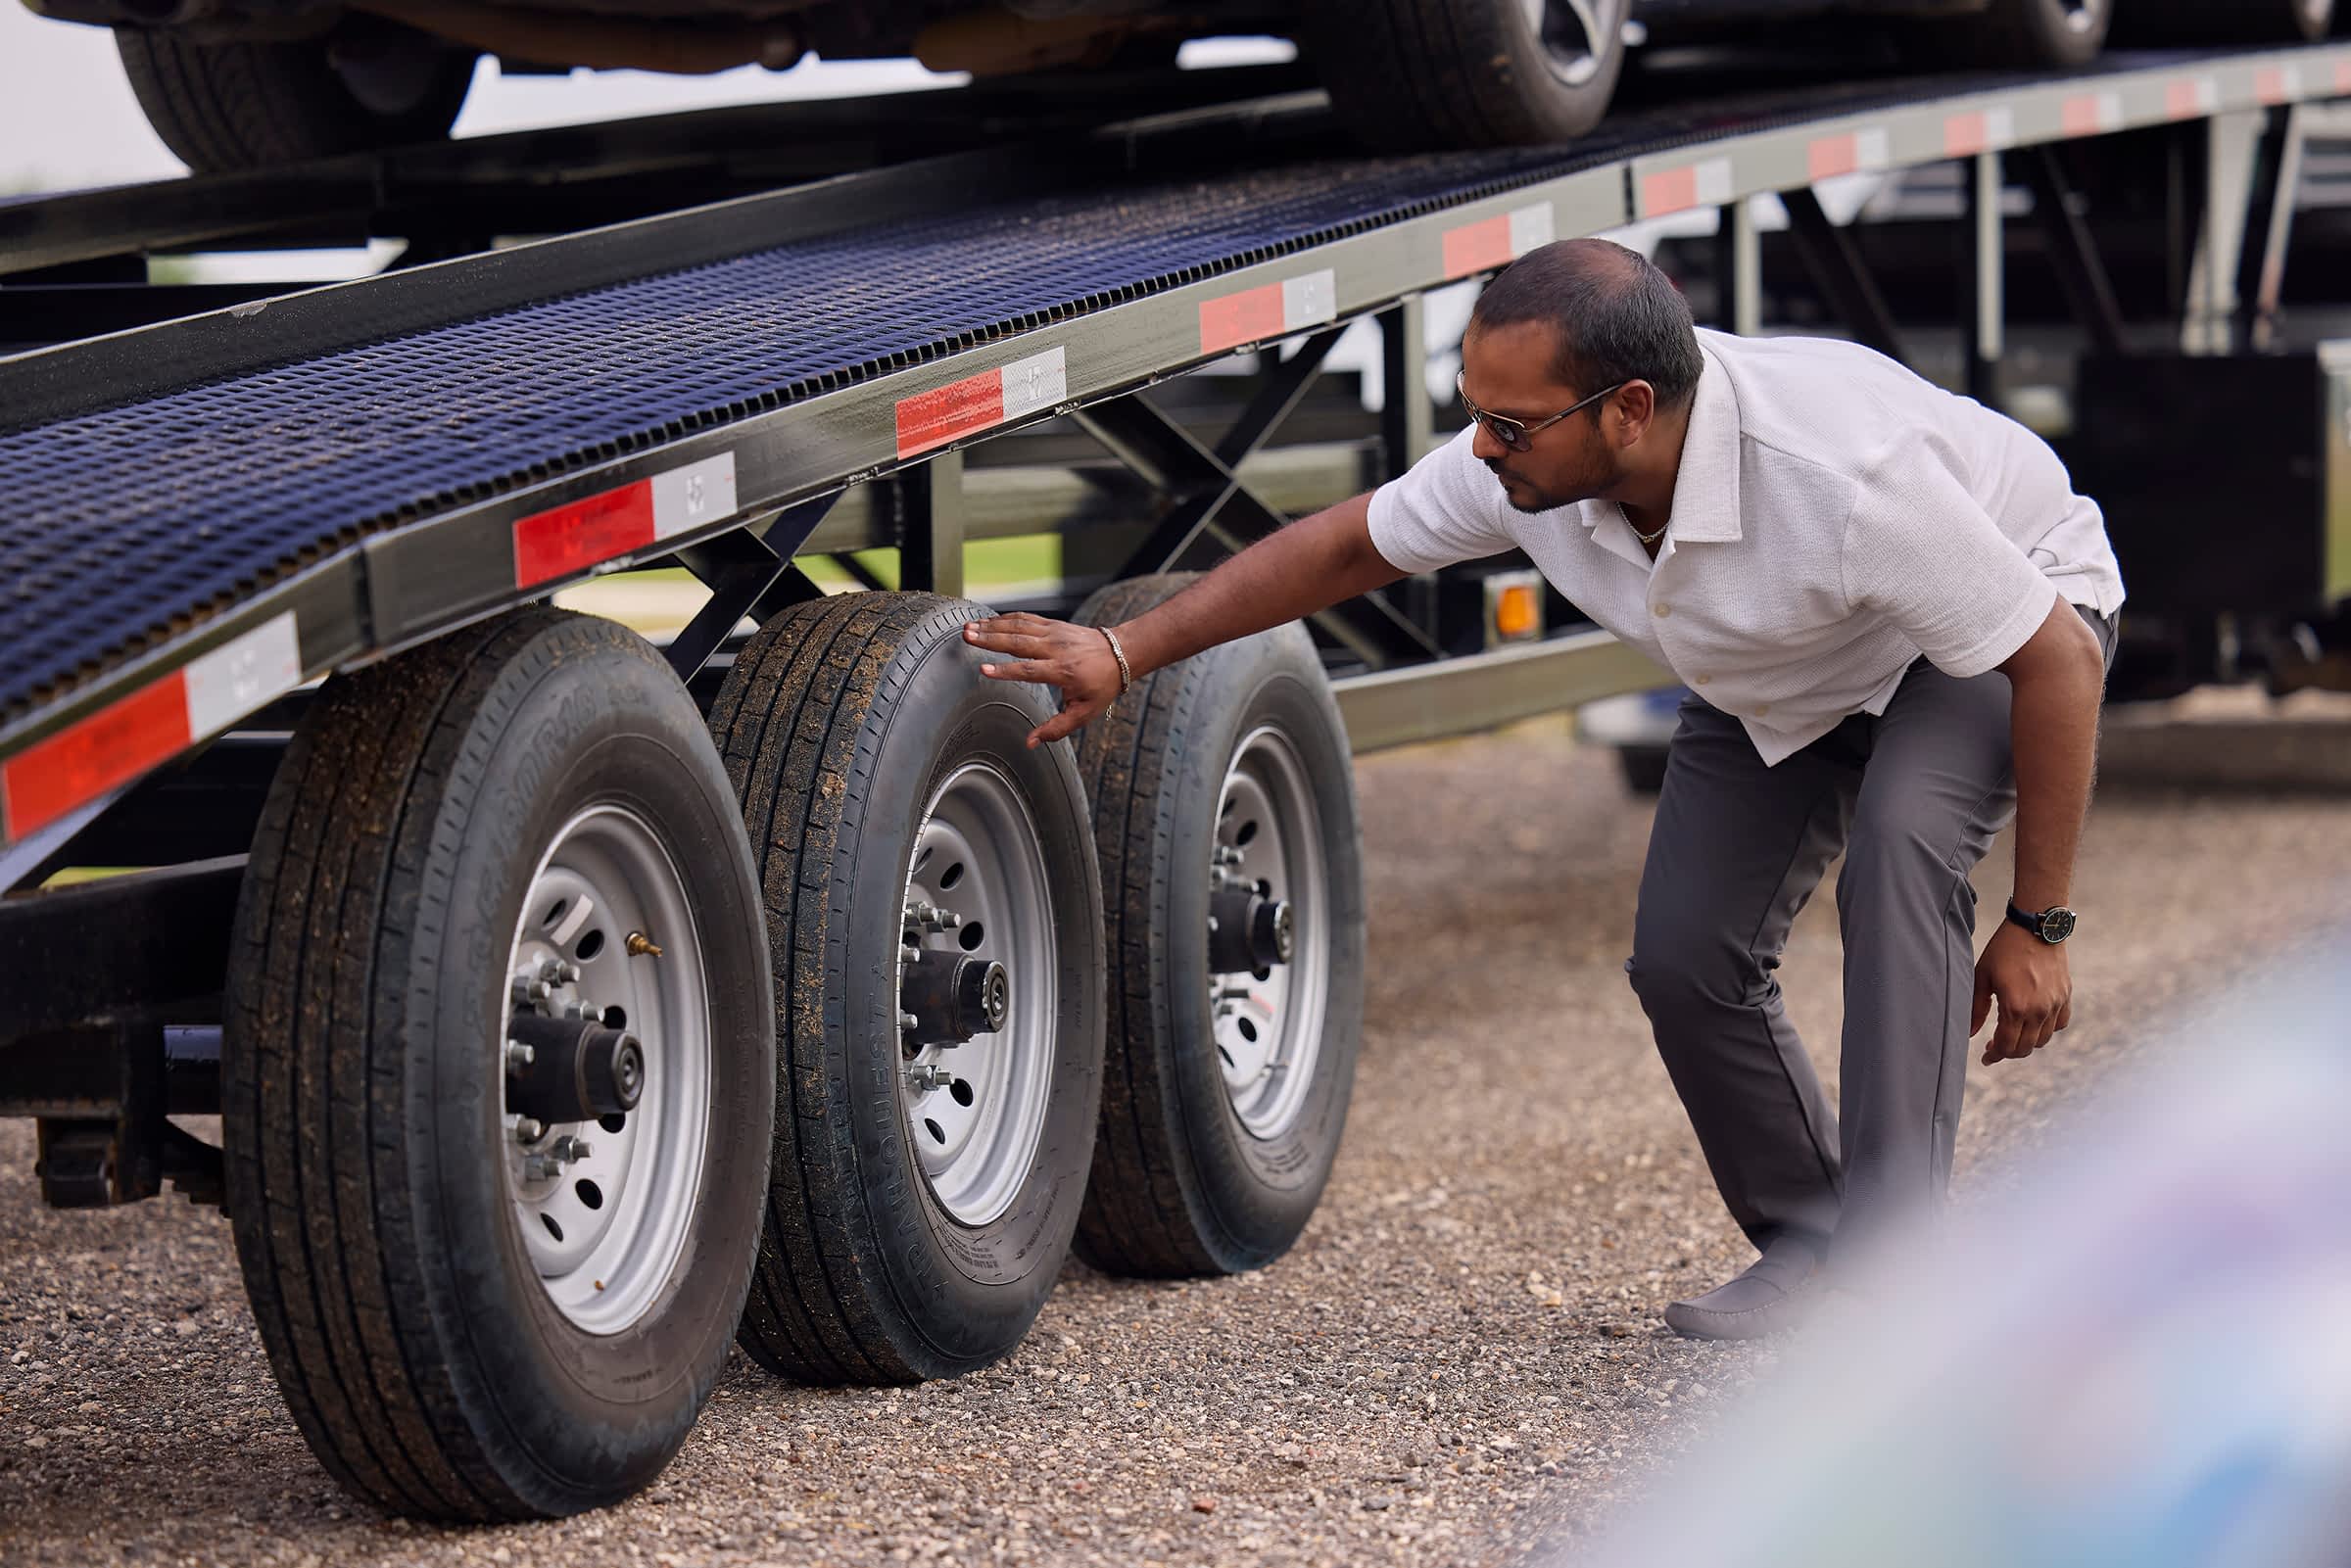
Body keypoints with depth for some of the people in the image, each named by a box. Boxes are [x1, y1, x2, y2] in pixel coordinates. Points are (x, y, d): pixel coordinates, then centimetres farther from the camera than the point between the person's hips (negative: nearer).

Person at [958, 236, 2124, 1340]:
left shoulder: (1846, 475, -44)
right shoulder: (1530, 464, -26)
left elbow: (2055, 661, -33)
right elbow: (1347, 545, -6)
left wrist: (2037, 926, -27)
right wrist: (1124, 652, -8)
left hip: (1996, 637, -6)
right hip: (1777, 687, 6)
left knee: (1897, 849, -33)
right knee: (1685, 956, -8)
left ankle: (1892, 1251, -27)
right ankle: (1811, 1255, 11)